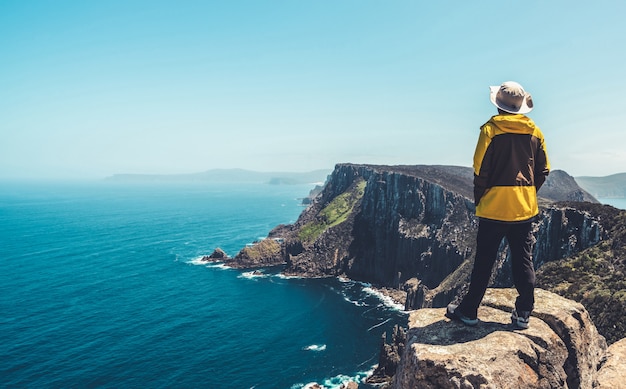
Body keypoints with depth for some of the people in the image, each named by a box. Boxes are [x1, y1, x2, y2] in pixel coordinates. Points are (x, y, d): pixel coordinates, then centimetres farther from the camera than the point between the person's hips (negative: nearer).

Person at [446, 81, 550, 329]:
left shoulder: (491, 129, -10)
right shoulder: (534, 132, 5)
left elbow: (480, 171, -12)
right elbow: (543, 171, 8)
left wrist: (478, 199, 1)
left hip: (495, 206, -4)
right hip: (525, 207, 4)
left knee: (484, 260, 4)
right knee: (523, 260, 12)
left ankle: (469, 311, 14)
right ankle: (523, 314, 18)